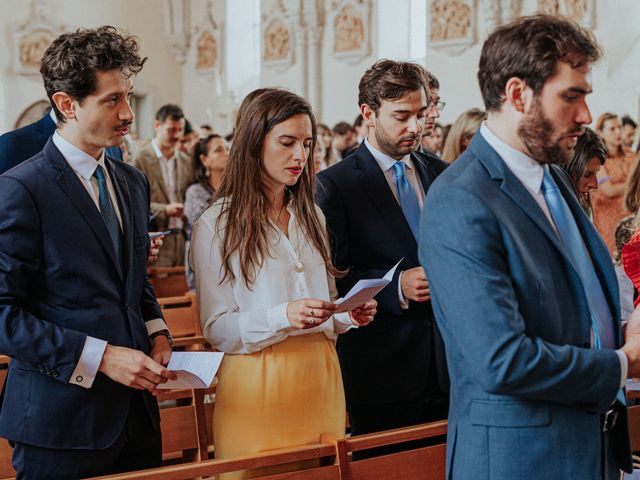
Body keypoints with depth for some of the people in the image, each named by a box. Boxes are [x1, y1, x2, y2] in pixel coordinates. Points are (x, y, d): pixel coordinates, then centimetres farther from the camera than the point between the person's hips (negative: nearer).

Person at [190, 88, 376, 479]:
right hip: (258, 384, -5)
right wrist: (284, 317, -24)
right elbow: (217, 330, -9)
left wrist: (350, 314, -2)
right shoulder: (217, 225, -5)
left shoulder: (310, 216, 14)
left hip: (321, 377, 5)